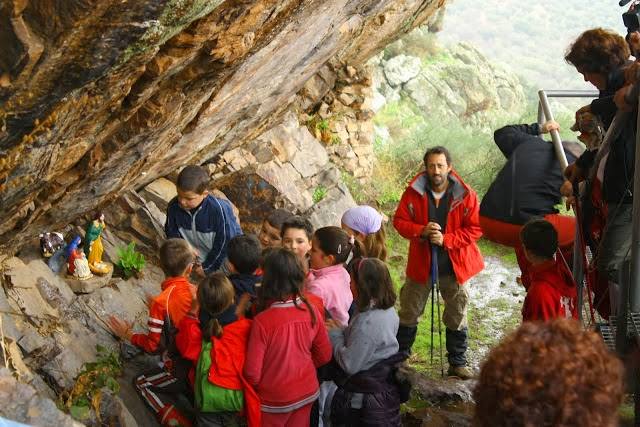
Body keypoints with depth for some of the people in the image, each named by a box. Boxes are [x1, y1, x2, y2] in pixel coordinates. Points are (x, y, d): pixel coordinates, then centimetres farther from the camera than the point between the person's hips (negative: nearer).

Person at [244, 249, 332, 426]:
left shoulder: (262, 321, -26)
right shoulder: (311, 311, -13)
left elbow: (253, 373, -20)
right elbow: (324, 355, -1)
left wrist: (251, 389, 1)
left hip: (273, 400, -3)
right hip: (306, 393, 4)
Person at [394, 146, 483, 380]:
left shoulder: (465, 195, -11)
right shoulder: (414, 192, -8)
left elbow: (475, 229, -10)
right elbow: (399, 221, -4)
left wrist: (446, 239, -21)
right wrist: (422, 231, -22)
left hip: (454, 264, 0)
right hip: (420, 263, 1)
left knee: (457, 315, 10)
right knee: (409, 313, 12)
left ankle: (457, 363, 24)